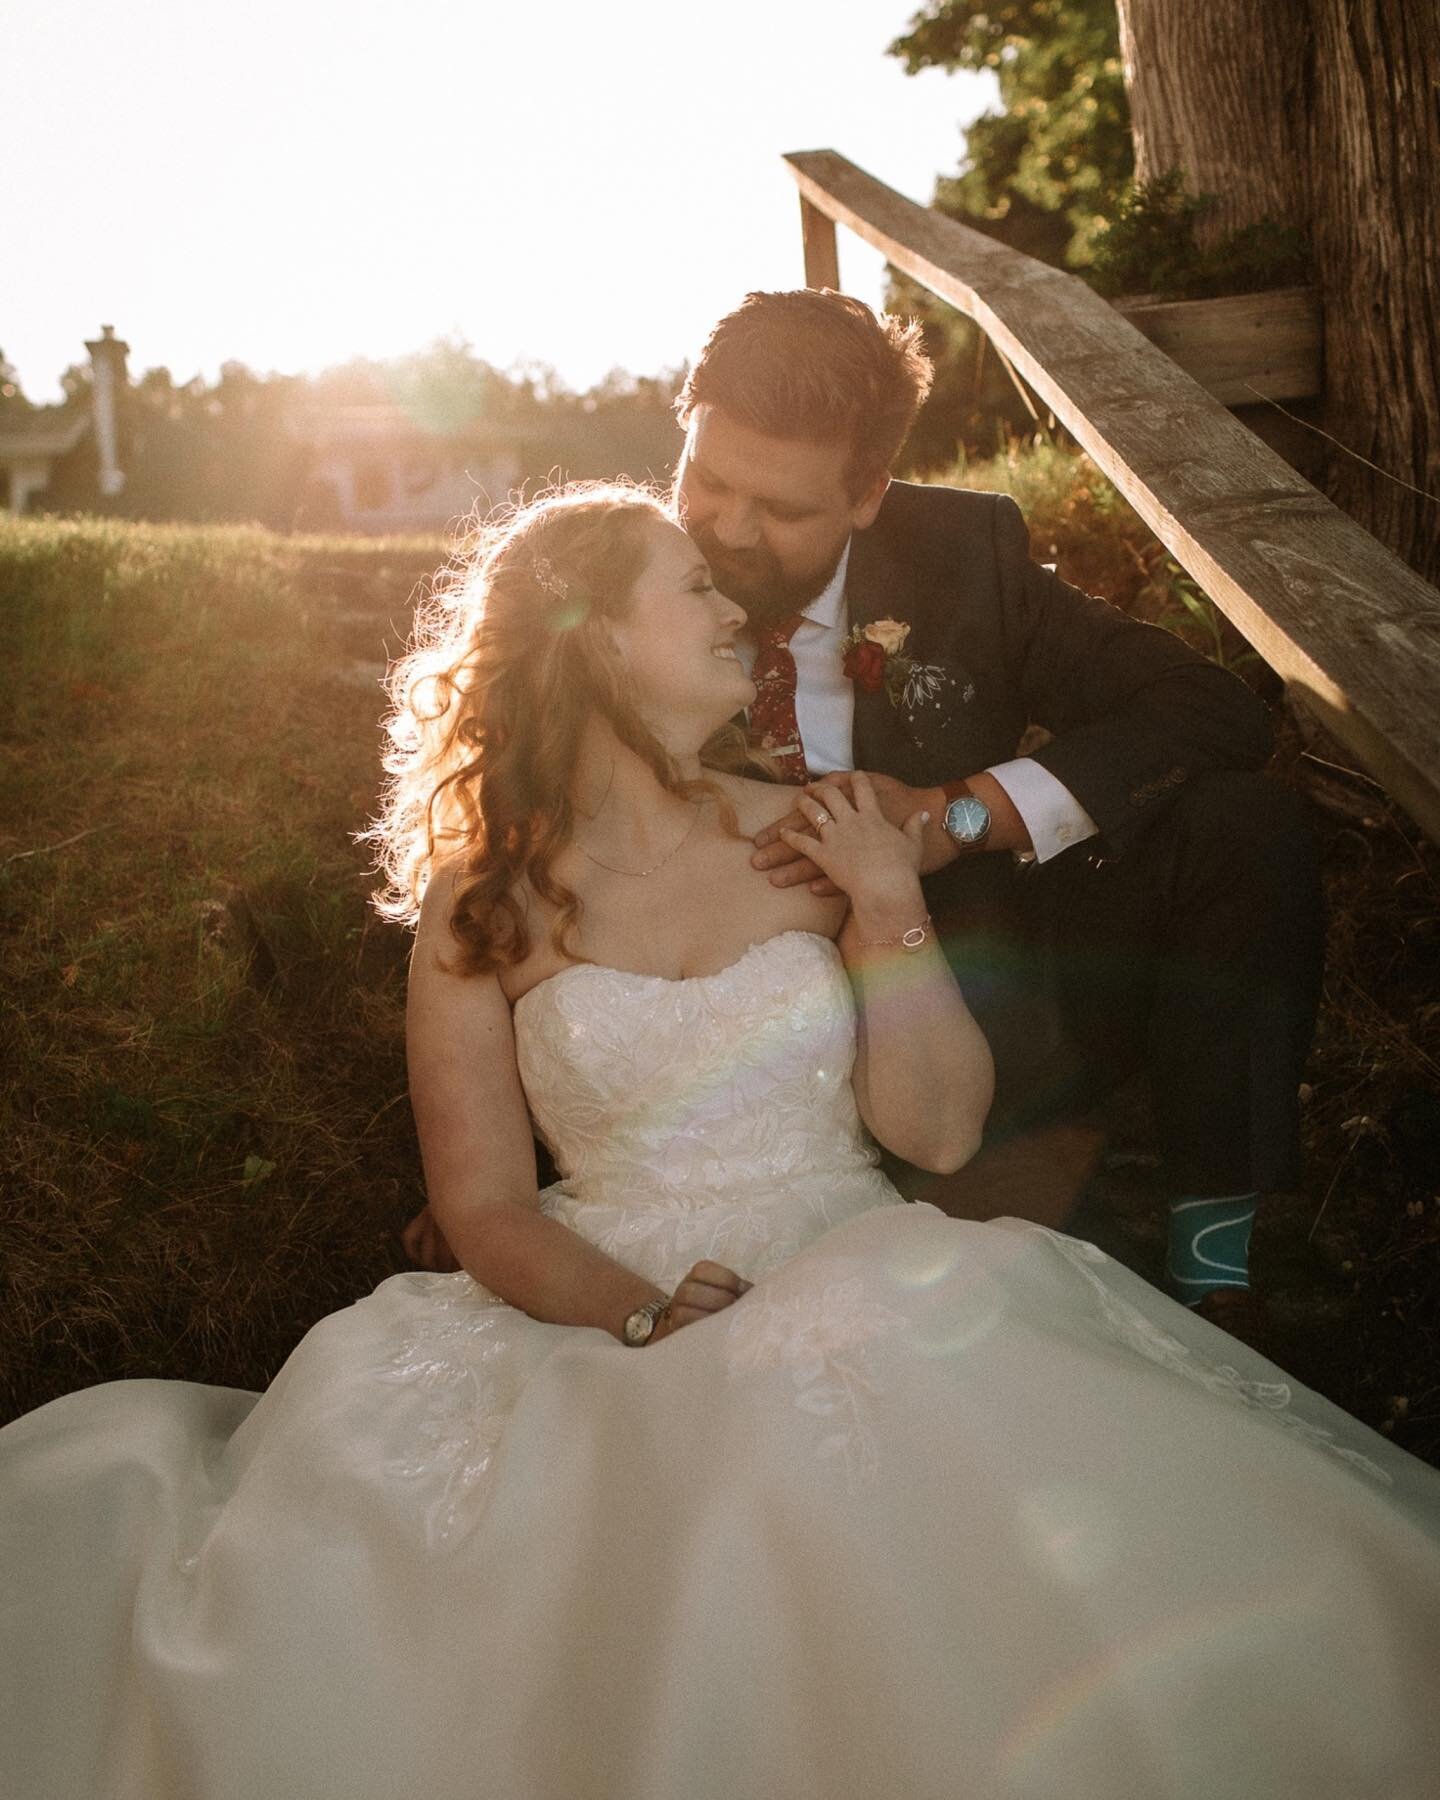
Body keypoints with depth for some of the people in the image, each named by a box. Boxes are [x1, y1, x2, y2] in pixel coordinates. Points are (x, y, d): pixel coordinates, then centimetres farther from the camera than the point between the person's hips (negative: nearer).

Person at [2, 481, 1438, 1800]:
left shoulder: (812, 836, 7)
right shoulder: (482, 902, 3)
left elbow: (940, 1131, 2)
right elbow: (484, 1208, -1)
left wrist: (891, 908, -7)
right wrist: (654, 1315, -18)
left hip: (859, 1288, 1)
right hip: (609, 1315, -1)